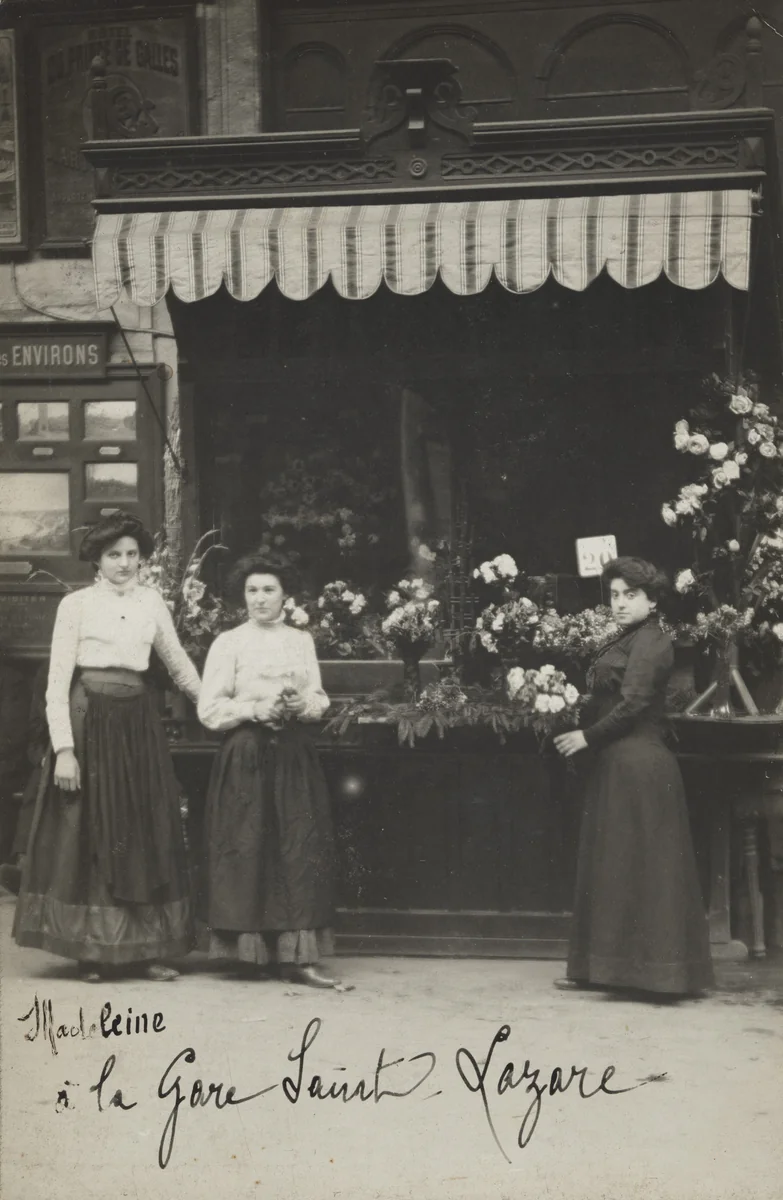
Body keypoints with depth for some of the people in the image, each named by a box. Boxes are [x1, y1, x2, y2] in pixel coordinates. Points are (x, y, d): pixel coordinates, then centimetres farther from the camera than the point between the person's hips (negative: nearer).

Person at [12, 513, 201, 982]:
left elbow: (178, 662, 20)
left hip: (139, 723, 4)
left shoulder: (152, 601, 9)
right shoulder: (77, 604, -1)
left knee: (147, 832, 4)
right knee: (89, 832, 1)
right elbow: (57, 682, -5)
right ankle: (91, 950, 10)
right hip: (89, 720, -4)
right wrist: (63, 749, -12)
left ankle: (148, 947, 12)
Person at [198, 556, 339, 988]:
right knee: (248, 851, -4)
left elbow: (319, 699, 15)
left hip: (294, 755, 3)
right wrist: (257, 709, -12)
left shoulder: (302, 640, 13)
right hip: (246, 755, -3)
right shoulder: (228, 643, 2)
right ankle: (249, 948, 4)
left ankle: (297, 954, -5)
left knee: (302, 847, -5)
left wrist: (303, 704, -6)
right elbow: (209, 710, -2)